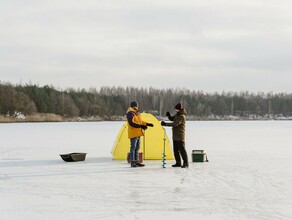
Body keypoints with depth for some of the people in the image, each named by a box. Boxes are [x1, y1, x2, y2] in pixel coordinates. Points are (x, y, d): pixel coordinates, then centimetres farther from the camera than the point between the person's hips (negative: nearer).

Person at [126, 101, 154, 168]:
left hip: (138, 133, 10)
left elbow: (140, 121, 26)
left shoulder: (137, 113, 17)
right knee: (133, 147, -9)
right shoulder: (130, 113, -14)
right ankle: (132, 162, -7)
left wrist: (147, 124, 16)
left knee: (137, 147, 12)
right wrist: (140, 126, -28)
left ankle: (136, 161, 18)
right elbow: (131, 123, -24)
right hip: (133, 133, -10)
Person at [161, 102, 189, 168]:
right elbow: (172, 119, 21)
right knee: (176, 150, 11)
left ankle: (186, 163, -3)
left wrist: (165, 124, -27)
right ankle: (178, 163, 18)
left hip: (180, 136, -10)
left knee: (182, 149, -8)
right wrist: (169, 116, -1)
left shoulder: (182, 116, -20)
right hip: (175, 136, 10)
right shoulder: (177, 114, 10)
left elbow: (175, 124, -27)